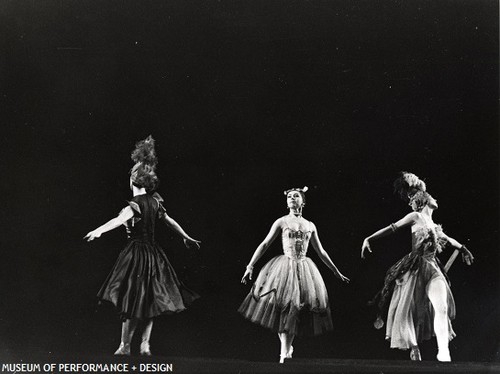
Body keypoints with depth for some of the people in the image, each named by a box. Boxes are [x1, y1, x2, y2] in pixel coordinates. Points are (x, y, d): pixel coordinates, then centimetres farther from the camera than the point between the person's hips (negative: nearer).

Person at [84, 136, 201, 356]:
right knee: (149, 300, 12)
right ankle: (145, 344, 10)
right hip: (153, 253, 6)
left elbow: (120, 219, -34)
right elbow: (170, 222, 17)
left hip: (137, 253, -6)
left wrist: (99, 231, -48)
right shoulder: (155, 201, 5)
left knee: (133, 301, 3)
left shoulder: (135, 205, -15)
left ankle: (125, 346, 13)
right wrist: (186, 237, 30)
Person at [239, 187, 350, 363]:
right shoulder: (281, 222, 5)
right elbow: (264, 244, 3)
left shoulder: (310, 226, 13)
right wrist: (250, 266, -5)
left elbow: (321, 252, 20)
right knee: (283, 307, -12)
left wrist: (336, 272, 22)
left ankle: (284, 352, 4)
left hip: (304, 269, 2)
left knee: (294, 310, -3)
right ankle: (286, 348, -2)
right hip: (284, 266, -2)